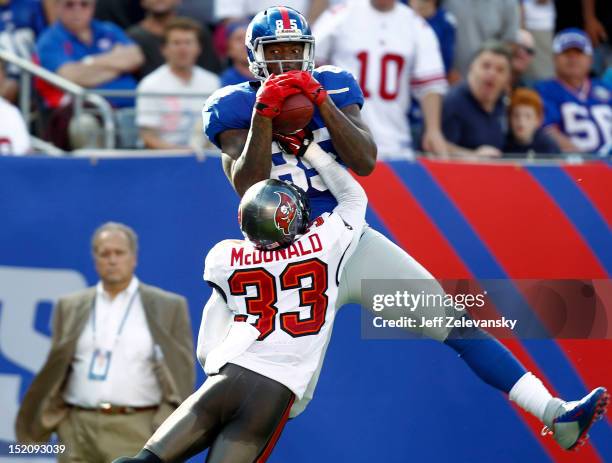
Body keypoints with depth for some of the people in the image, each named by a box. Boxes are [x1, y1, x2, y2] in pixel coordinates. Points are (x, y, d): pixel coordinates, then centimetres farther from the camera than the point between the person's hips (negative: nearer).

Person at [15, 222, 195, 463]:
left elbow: (182, 373, 3)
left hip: (136, 433, -3)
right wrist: (49, 419, 7)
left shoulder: (169, 307, 5)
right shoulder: (70, 307, 12)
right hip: (80, 429, 3)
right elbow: (56, 370, 15)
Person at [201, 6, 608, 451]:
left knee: (456, 324, -2)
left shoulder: (332, 87, 2)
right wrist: (265, 112, -24)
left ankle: (555, 414, -3)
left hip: (352, 242, 3)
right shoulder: (235, 107, -4)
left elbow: (365, 163, -10)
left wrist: (322, 101, -19)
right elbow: (248, 188, -17)